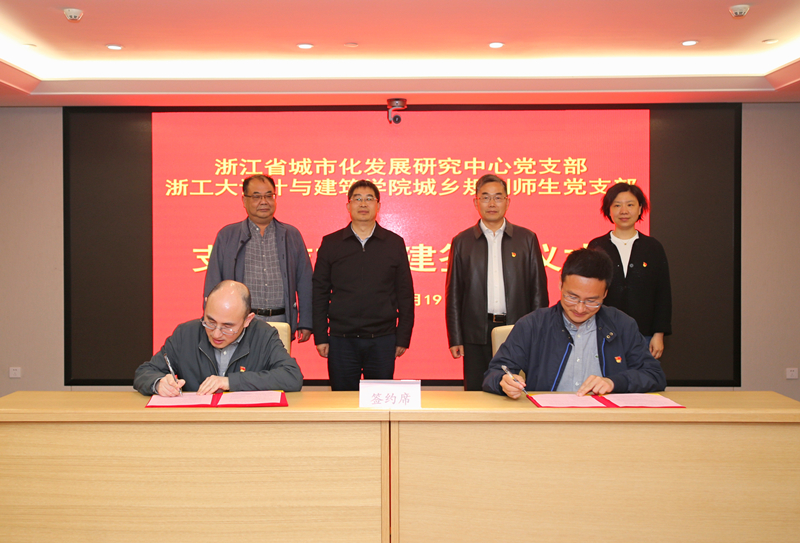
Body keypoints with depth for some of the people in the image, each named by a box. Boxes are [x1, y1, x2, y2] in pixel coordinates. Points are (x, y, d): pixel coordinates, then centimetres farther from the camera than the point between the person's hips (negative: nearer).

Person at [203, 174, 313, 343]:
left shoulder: (292, 235, 12)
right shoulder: (227, 236, 9)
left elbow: (305, 282, 11)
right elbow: (213, 283, 7)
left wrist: (305, 323, 6)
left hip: (281, 323, 1)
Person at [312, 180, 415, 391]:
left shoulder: (394, 243, 5)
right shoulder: (330, 244, 5)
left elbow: (405, 293, 6)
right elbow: (319, 292, 6)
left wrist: (403, 337, 2)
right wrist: (320, 337, 1)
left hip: (383, 339, 0)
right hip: (341, 340, 0)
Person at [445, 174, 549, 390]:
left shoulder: (527, 239, 8)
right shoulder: (462, 242, 7)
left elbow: (538, 289, 7)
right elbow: (453, 293, 7)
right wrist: (455, 339, 2)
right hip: (476, 334, 0)